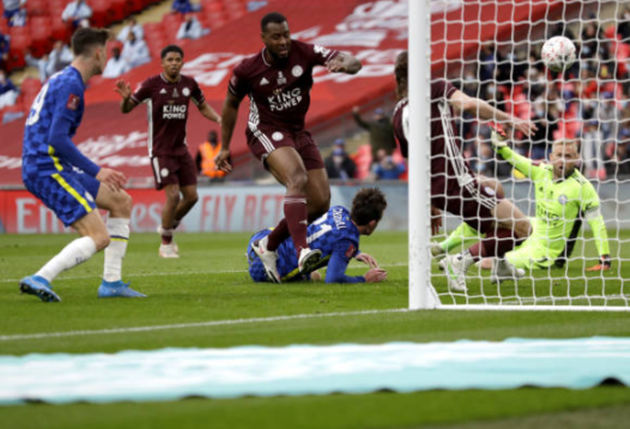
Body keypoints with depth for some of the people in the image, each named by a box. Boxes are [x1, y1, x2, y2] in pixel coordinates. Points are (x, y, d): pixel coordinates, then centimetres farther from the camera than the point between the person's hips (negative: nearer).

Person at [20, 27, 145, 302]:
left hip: (56, 166, 10)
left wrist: (95, 171, 23)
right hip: (47, 169, -10)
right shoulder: (71, 85, -14)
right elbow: (57, 138, -22)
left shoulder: (62, 80, 18)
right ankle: (40, 279, -23)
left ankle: (111, 282, 15)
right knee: (99, 238, -16)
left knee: (122, 202, 18)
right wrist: (96, 171, -18)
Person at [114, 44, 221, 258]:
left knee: (191, 196, 1)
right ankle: (166, 244, 3)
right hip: (160, 150, -5)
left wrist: (218, 119, 0)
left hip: (181, 149, 5)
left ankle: (168, 228, 28)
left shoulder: (189, 84, 1)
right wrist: (126, 97, -29)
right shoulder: (151, 85, -11)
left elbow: (203, 106, 18)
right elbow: (126, 109, -7)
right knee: (173, 194, -14)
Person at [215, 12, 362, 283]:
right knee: (297, 179, -33)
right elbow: (231, 103, 7)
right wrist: (225, 147, 9)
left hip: (297, 132, 5)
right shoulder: (247, 70, -12)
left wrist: (343, 64, -39)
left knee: (320, 202, 0)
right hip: (265, 132, -5)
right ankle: (302, 251, -46)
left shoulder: (304, 53, -9)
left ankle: (270, 246, 19)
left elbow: (354, 63, -14)